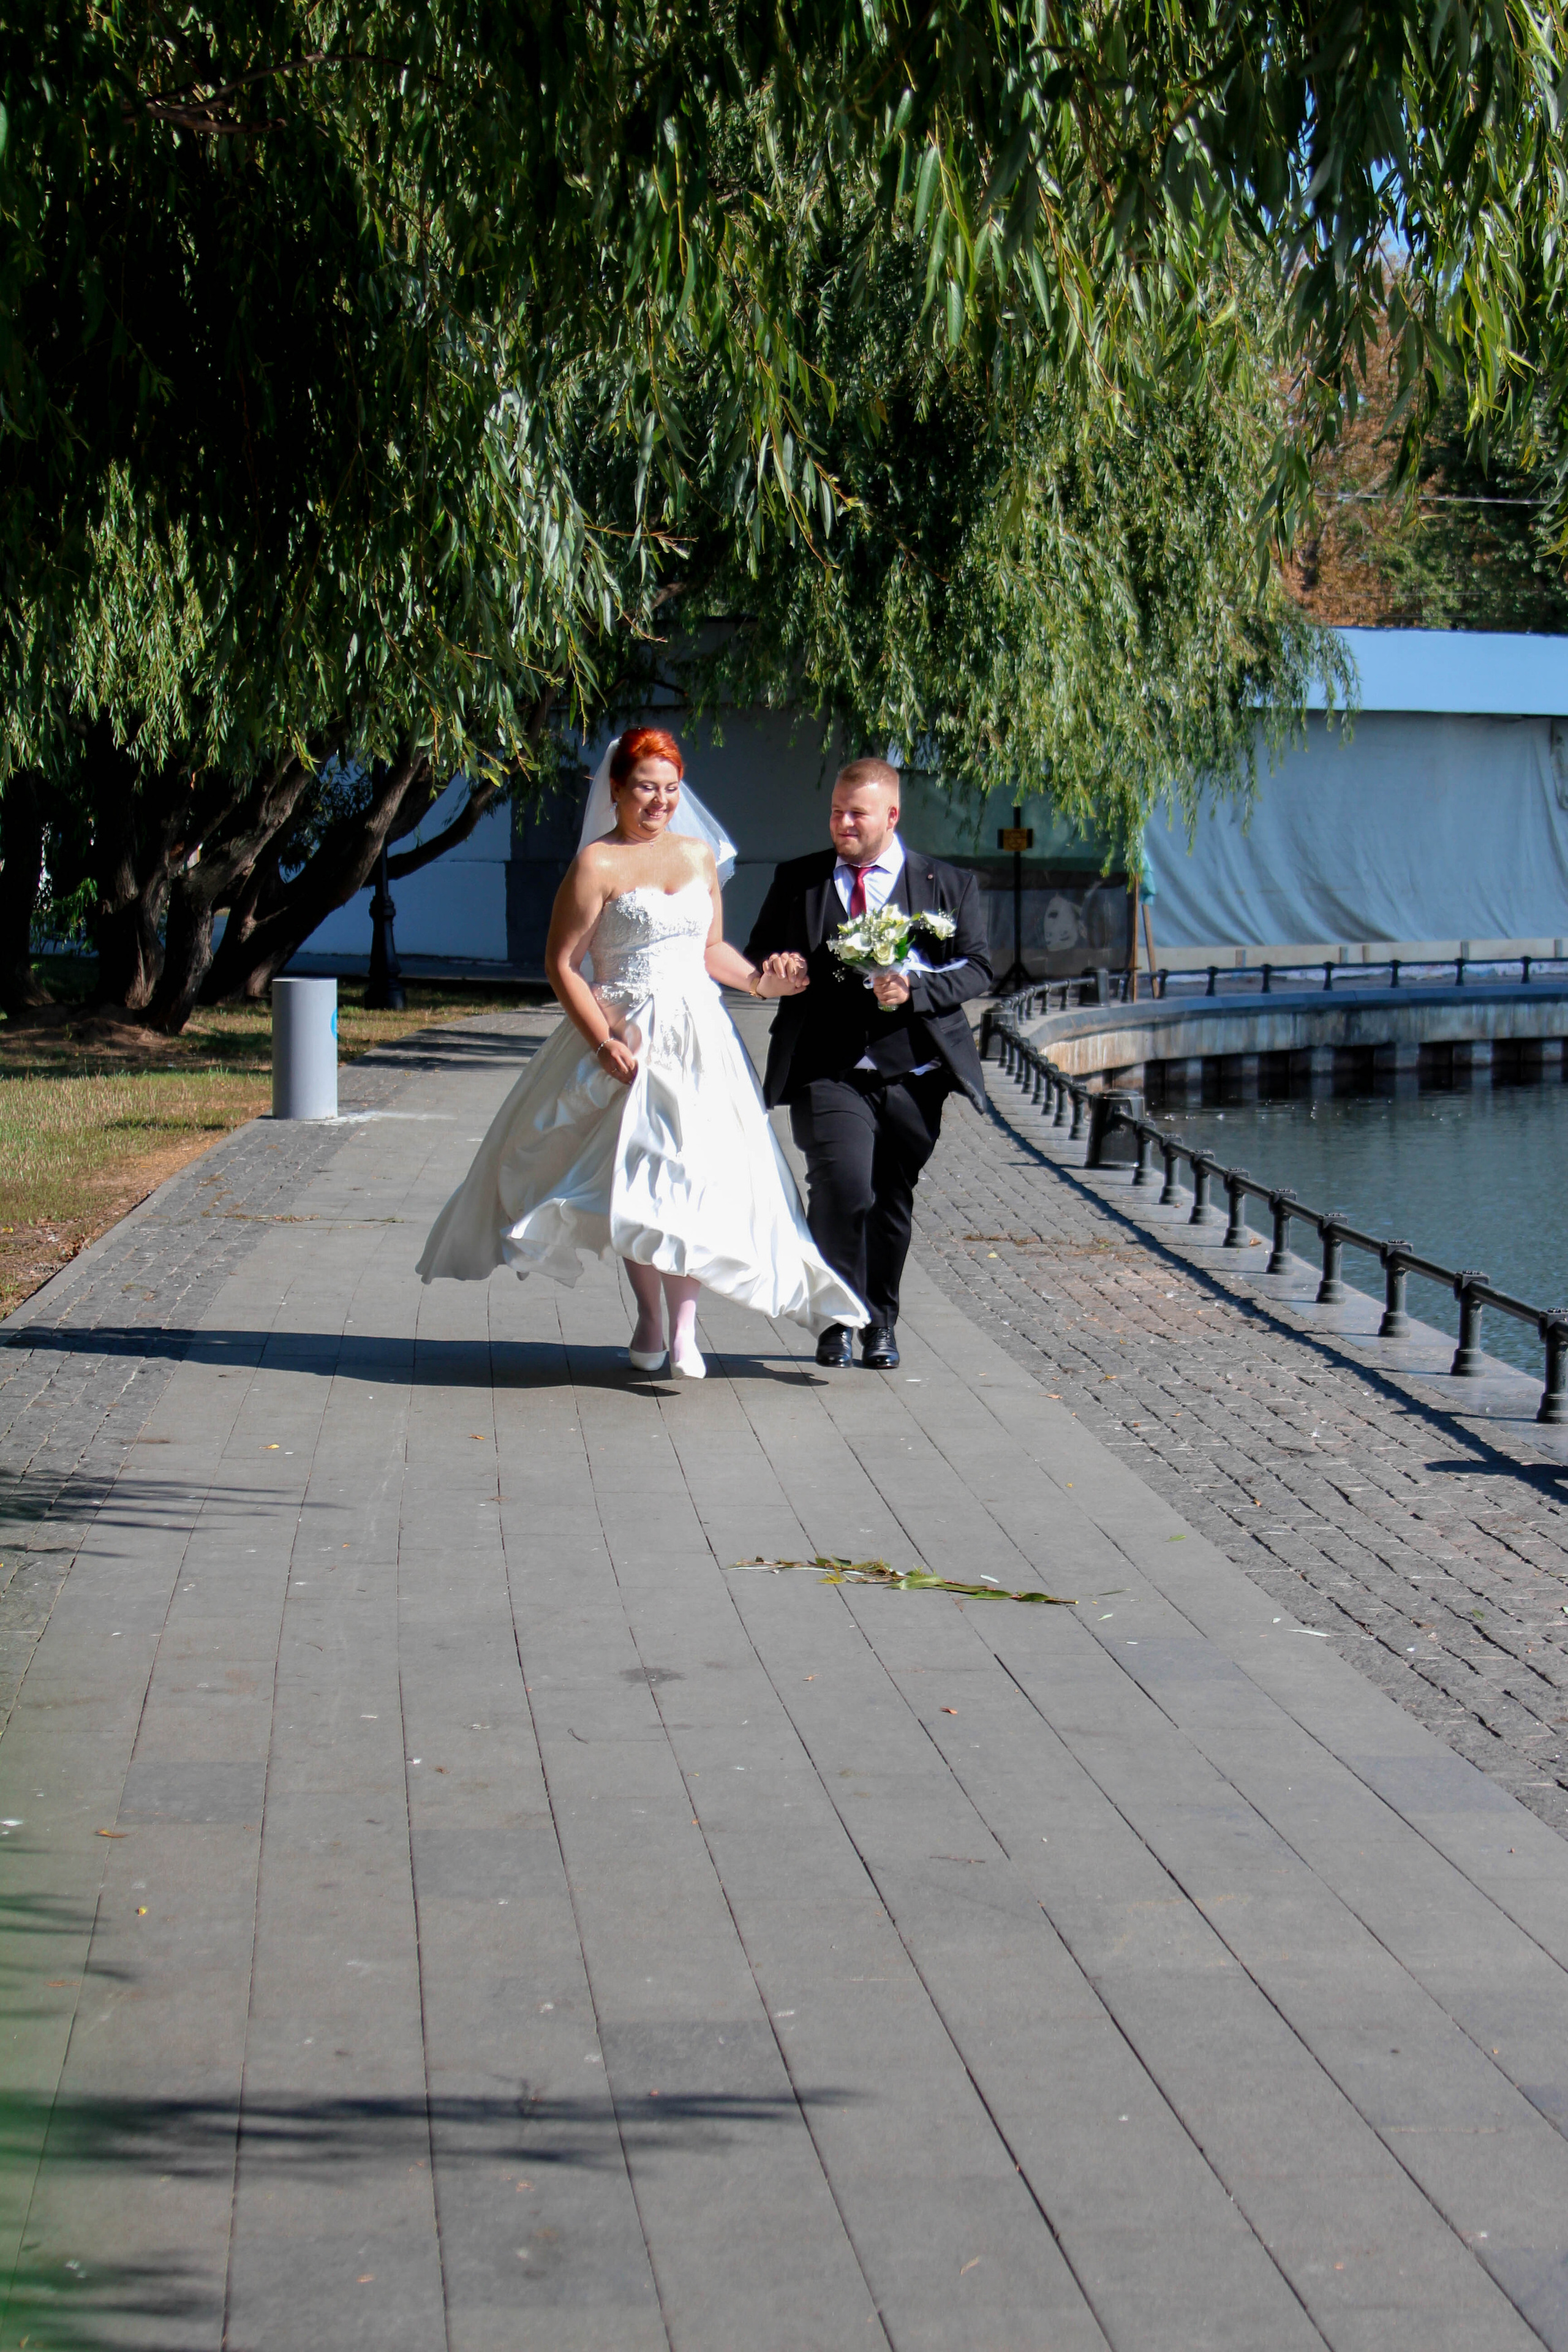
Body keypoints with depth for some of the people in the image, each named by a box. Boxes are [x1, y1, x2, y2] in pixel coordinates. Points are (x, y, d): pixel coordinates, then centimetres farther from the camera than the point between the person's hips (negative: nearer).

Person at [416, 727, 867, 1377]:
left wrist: (758, 980, 4)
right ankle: (649, 1317, 15)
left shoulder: (700, 855, 11)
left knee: (694, 1175, -4)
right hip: (628, 1043, -4)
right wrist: (603, 1043, -15)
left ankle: (683, 1325, 0)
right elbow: (561, 963, -8)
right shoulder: (596, 865, -6)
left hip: (699, 1037, 4)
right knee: (633, 1181, -1)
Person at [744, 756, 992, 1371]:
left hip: (911, 1071, 1)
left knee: (892, 1201, 8)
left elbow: (976, 967, 2)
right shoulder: (797, 880, 13)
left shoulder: (948, 885, 9)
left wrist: (916, 990, -16)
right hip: (827, 1071, -1)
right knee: (843, 1187, -20)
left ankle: (881, 1323, 28)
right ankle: (838, 1318, -2)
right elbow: (756, 956, 21)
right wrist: (774, 968, -4)